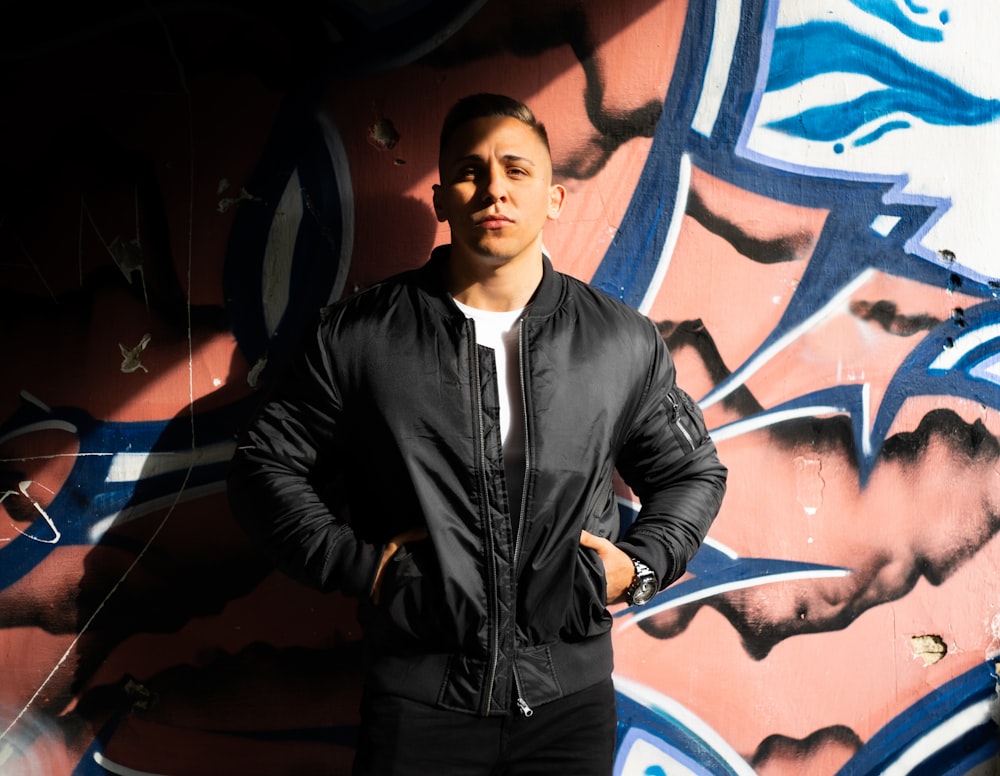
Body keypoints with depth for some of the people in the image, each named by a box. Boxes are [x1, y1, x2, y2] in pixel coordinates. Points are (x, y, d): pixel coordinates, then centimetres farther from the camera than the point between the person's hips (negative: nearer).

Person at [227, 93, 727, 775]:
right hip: (417, 703, -1)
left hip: (572, 699, 2)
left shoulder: (625, 342, 3)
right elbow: (265, 466, 5)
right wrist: (355, 564, -6)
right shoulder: (359, 336, -2)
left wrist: (641, 566, -1)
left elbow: (694, 472, 15)